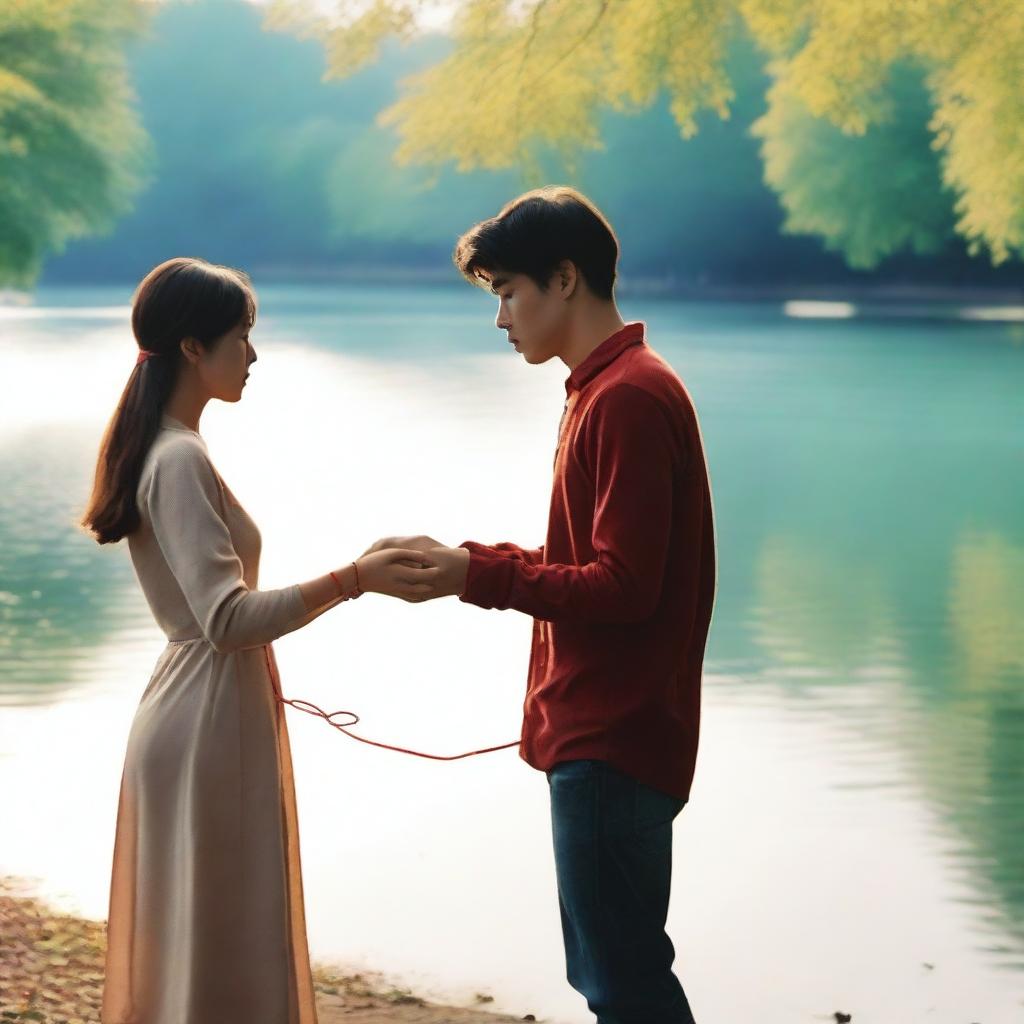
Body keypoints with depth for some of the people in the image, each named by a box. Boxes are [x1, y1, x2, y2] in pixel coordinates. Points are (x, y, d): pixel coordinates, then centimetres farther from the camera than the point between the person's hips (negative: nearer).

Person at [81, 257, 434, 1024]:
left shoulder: (160, 448, 12)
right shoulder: (180, 460, -18)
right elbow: (228, 618, -25)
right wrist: (355, 579, -26)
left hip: (203, 709, 10)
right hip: (208, 725, -10)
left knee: (194, 938, 16)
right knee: (222, 943, -3)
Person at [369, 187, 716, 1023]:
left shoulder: (628, 397, -16)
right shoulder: (608, 389, 16)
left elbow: (623, 587, -21)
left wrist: (478, 576, -17)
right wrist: (465, 562, 6)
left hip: (611, 743, -10)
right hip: (597, 734, 10)